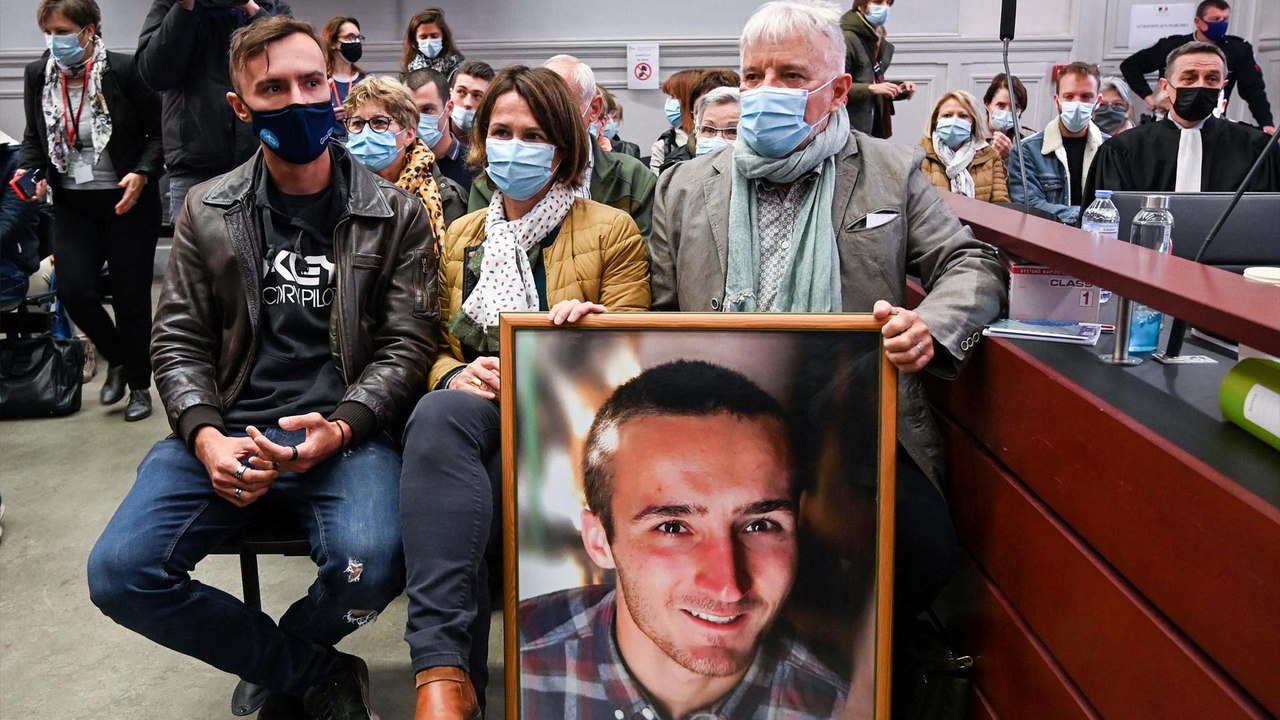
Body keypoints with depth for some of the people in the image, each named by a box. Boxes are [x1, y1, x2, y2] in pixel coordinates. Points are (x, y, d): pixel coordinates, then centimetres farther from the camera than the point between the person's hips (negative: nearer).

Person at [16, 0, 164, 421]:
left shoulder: (125, 71, -11)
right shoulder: (37, 75, 2)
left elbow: (159, 133, -6)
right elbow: (34, 137, 14)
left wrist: (142, 173, -20)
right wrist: (28, 170, -4)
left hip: (128, 202, -4)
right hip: (73, 203, 4)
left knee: (131, 295, 3)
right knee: (73, 290, -7)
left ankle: (139, 385, 21)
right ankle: (118, 359, 22)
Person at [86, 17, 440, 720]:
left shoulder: (395, 214, 5)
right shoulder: (207, 211, 11)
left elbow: (408, 343, 1)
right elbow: (179, 339, 10)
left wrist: (340, 427, -17)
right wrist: (206, 436, -10)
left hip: (346, 432, -2)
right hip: (227, 430, 3)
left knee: (368, 565, -31)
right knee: (119, 572, -18)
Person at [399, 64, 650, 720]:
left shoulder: (612, 231, 8)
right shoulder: (459, 237, 20)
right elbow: (438, 347, 20)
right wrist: (456, 376, -5)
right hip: (478, 412, 4)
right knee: (440, 412, -36)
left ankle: (443, 666, -30)